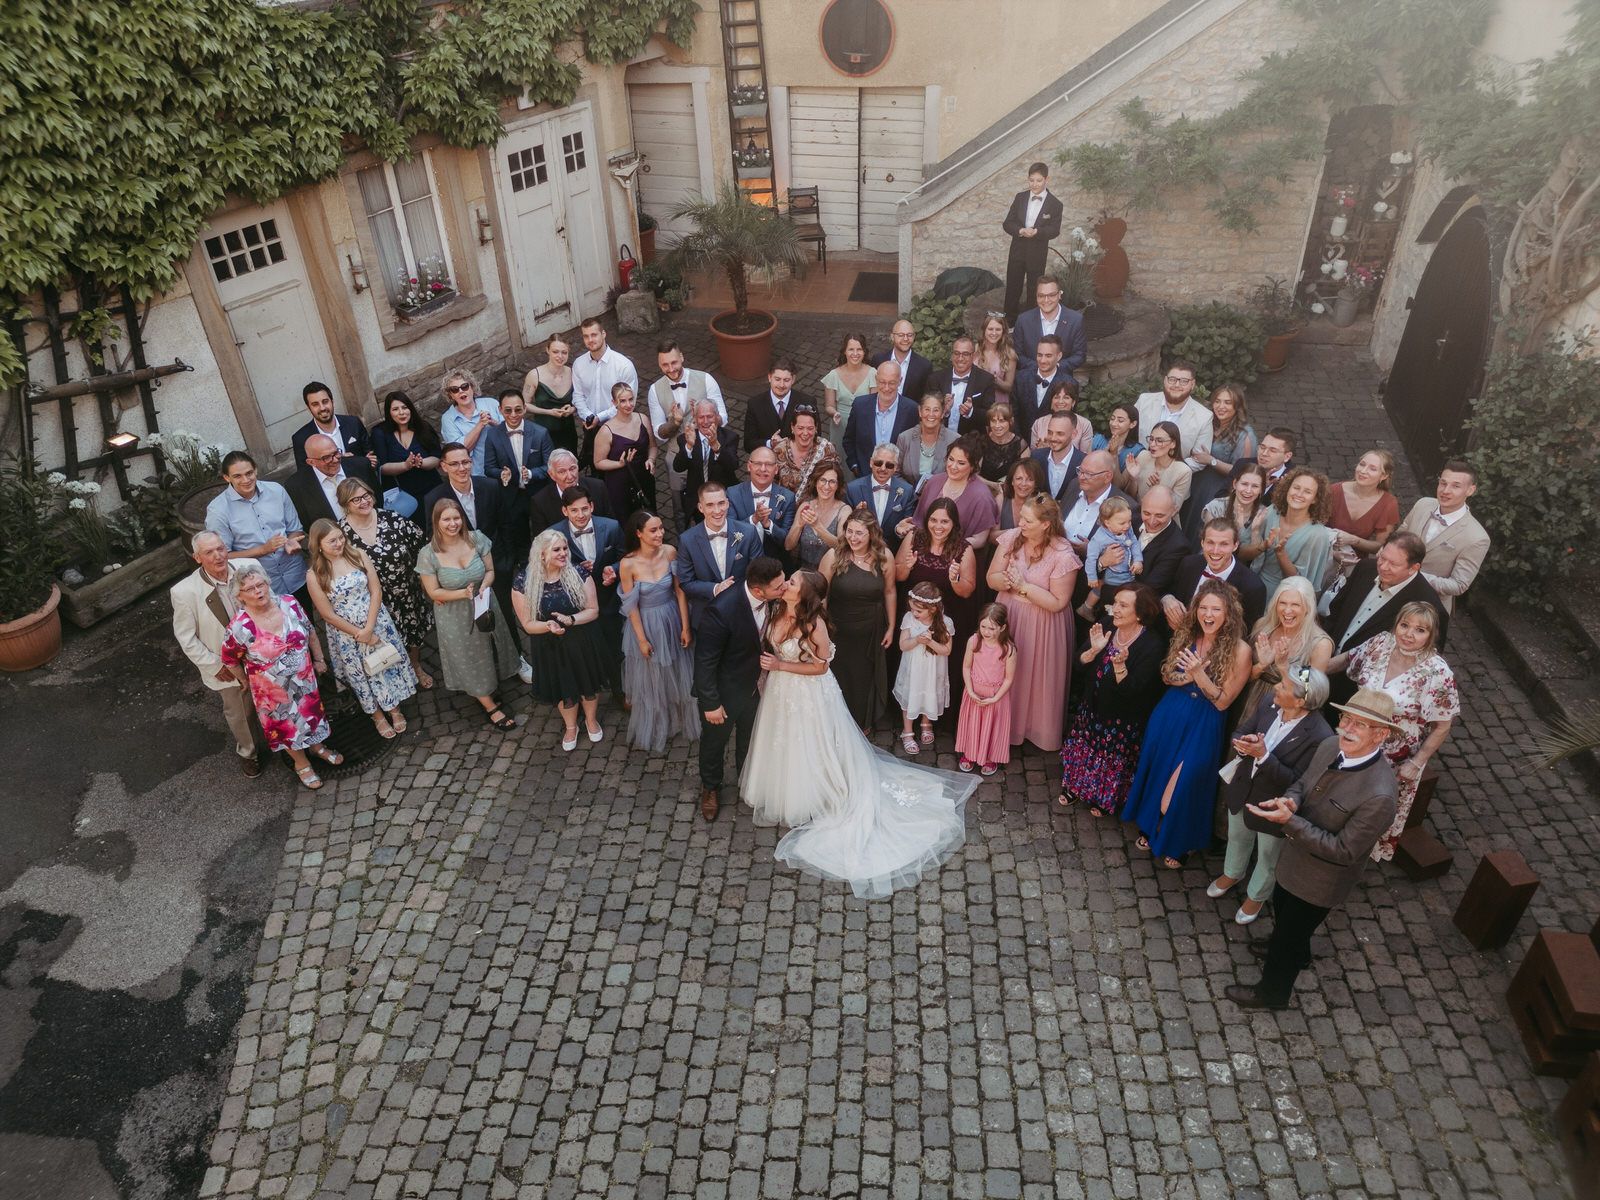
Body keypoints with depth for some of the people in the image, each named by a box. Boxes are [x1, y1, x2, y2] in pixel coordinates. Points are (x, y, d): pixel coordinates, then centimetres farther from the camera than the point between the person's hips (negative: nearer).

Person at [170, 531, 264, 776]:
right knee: (240, 714, 19)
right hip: (227, 668, -2)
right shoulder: (184, 592, -23)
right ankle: (247, 752, 48)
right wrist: (214, 665, -12)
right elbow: (186, 637, -12)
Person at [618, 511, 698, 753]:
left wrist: (685, 626, -5)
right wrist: (642, 639, -9)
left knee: (678, 674, 21)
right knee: (651, 680, 17)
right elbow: (631, 605, -14)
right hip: (646, 623, -3)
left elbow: (680, 591, -7)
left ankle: (681, 720, 47)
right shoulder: (628, 564, -23)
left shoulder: (670, 552, -15)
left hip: (671, 620, 3)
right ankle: (654, 731, 40)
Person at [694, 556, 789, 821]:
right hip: (724, 690, -5)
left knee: (749, 736, 30)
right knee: (715, 740, 23)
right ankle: (710, 787, 52)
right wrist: (710, 703, -20)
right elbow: (705, 661, -27)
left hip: (754, 684, 5)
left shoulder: (771, 599, -22)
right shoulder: (721, 609, -39)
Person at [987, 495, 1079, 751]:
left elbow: (1057, 602, -18)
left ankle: (1039, 730, 35)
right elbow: (992, 578, -1)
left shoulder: (1062, 555, -21)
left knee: (1038, 677, 12)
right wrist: (1007, 580, -23)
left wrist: (1024, 586, -23)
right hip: (1008, 616, 4)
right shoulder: (1011, 538, -8)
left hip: (1042, 625, -4)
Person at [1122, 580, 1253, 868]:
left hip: (1203, 727, -4)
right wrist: (1188, 675, -16)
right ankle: (1150, 827, 44)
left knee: (1184, 782, 4)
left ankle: (1175, 841, 33)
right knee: (1155, 769, 18)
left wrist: (1199, 674, -28)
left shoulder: (1239, 650, -18)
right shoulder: (1186, 635, -5)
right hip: (1169, 714, 5)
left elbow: (1223, 701, -15)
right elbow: (1167, 676, 4)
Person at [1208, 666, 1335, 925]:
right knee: (1237, 837, 32)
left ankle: (1257, 895, 52)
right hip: (1243, 788, 5)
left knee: (1268, 856, 24)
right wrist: (1244, 744, -28)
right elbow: (1240, 732, -6)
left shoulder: (1319, 736, -34)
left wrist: (1263, 756, -37)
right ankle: (1232, 874, 61)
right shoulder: (1268, 701, -19)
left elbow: (1296, 782, -28)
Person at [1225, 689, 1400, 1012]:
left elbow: (1344, 851, -30)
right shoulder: (1331, 746, -15)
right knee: (1282, 909, 34)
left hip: (1320, 880, -7)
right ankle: (1296, 952, 65)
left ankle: (1272, 991, 44)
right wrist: (1290, 800, -21)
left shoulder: (1378, 796, -37)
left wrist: (1290, 822, -36)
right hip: (1296, 858, 7)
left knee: (1287, 936, 16)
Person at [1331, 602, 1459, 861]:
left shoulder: (1437, 673, -26)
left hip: (1397, 761, -4)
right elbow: (1348, 659, 6)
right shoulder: (1382, 643, -14)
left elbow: (1442, 726, -17)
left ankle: (1372, 853, 47)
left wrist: (1416, 764, -15)